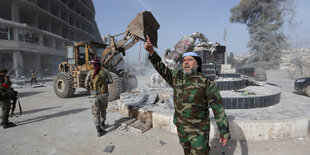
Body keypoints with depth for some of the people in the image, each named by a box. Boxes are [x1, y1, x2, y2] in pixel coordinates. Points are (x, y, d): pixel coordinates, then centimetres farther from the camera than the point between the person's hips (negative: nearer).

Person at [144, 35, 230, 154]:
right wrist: (152, 52, -14)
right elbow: (162, 69, 0)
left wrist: (224, 133, -8)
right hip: (181, 128, 5)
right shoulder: (177, 77, 3)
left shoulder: (206, 82, -12)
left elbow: (218, 109, -10)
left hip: (199, 130, -5)